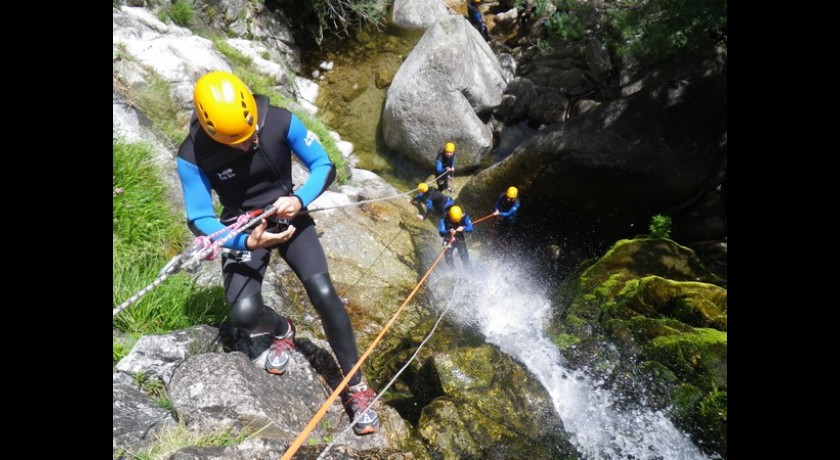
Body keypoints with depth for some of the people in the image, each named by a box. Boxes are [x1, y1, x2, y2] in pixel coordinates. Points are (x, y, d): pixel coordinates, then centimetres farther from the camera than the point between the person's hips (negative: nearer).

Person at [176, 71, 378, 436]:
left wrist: (299, 199, -31)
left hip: (289, 219, 0)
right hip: (243, 231, 1)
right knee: (244, 313, -22)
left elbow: (324, 165, -12)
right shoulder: (193, 156, -19)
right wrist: (246, 242, -34)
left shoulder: (280, 122, -19)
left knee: (324, 293, -20)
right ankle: (282, 331, 20)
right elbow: (199, 219, -15)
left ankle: (356, 386, -1)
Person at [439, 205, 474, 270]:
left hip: (460, 239, 0)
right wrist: (449, 231, -43)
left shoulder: (464, 217, -18)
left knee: (464, 256, -10)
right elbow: (441, 232, -24)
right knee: (448, 256, -8)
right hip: (449, 240, 0)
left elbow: (470, 228, -17)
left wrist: (463, 228, -38)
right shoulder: (445, 219, -23)